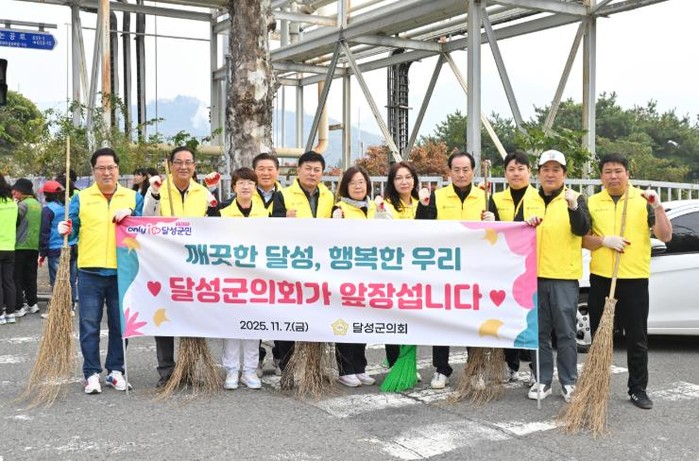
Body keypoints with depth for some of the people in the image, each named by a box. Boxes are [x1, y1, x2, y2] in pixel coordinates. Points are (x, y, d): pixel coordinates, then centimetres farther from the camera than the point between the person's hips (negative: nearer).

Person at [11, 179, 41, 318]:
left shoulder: (23, 205, -12)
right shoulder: (38, 205, 11)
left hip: (21, 246, -7)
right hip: (35, 245, 7)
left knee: (16, 277, -1)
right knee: (30, 276, 14)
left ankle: (18, 307, -2)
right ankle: (32, 304, 19)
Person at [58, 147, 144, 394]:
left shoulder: (133, 197, 9)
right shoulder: (81, 198, 8)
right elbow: (72, 228, 5)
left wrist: (130, 215, -12)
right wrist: (65, 231, -17)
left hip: (122, 272, 1)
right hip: (90, 272, 0)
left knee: (119, 325, 8)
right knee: (89, 325, 2)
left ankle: (115, 370, 20)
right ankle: (92, 373, 11)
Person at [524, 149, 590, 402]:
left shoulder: (575, 199, 2)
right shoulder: (529, 201, 12)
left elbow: (582, 230, -12)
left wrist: (573, 206, -29)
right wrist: (527, 224, -12)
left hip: (564, 276, -3)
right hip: (534, 274, 3)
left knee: (565, 332, 0)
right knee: (539, 331, 8)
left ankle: (569, 382, 11)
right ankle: (542, 381, 17)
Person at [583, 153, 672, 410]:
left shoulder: (643, 201, 1)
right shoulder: (593, 203, 6)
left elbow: (665, 236, -5)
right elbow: (582, 239, 4)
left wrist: (658, 207, -17)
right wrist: (604, 240, -14)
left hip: (635, 280, -2)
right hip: (600, 279, 2)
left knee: (637, 338, 4)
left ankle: (638, 389, 15)